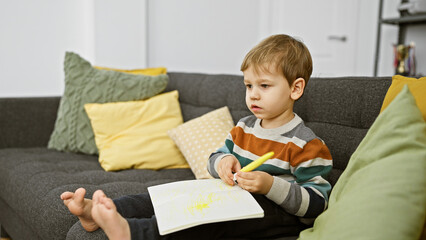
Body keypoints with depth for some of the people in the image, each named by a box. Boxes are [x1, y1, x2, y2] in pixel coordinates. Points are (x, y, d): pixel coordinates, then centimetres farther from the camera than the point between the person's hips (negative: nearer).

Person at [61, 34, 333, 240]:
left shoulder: (305, 144, -11)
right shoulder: (244, 127, 10)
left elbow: (316, 202, -14)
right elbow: (216, 157, 15)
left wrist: (271, 185, -28)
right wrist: (223, 161, -11)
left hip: (281, 212, -7)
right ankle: (98, 212, -15)